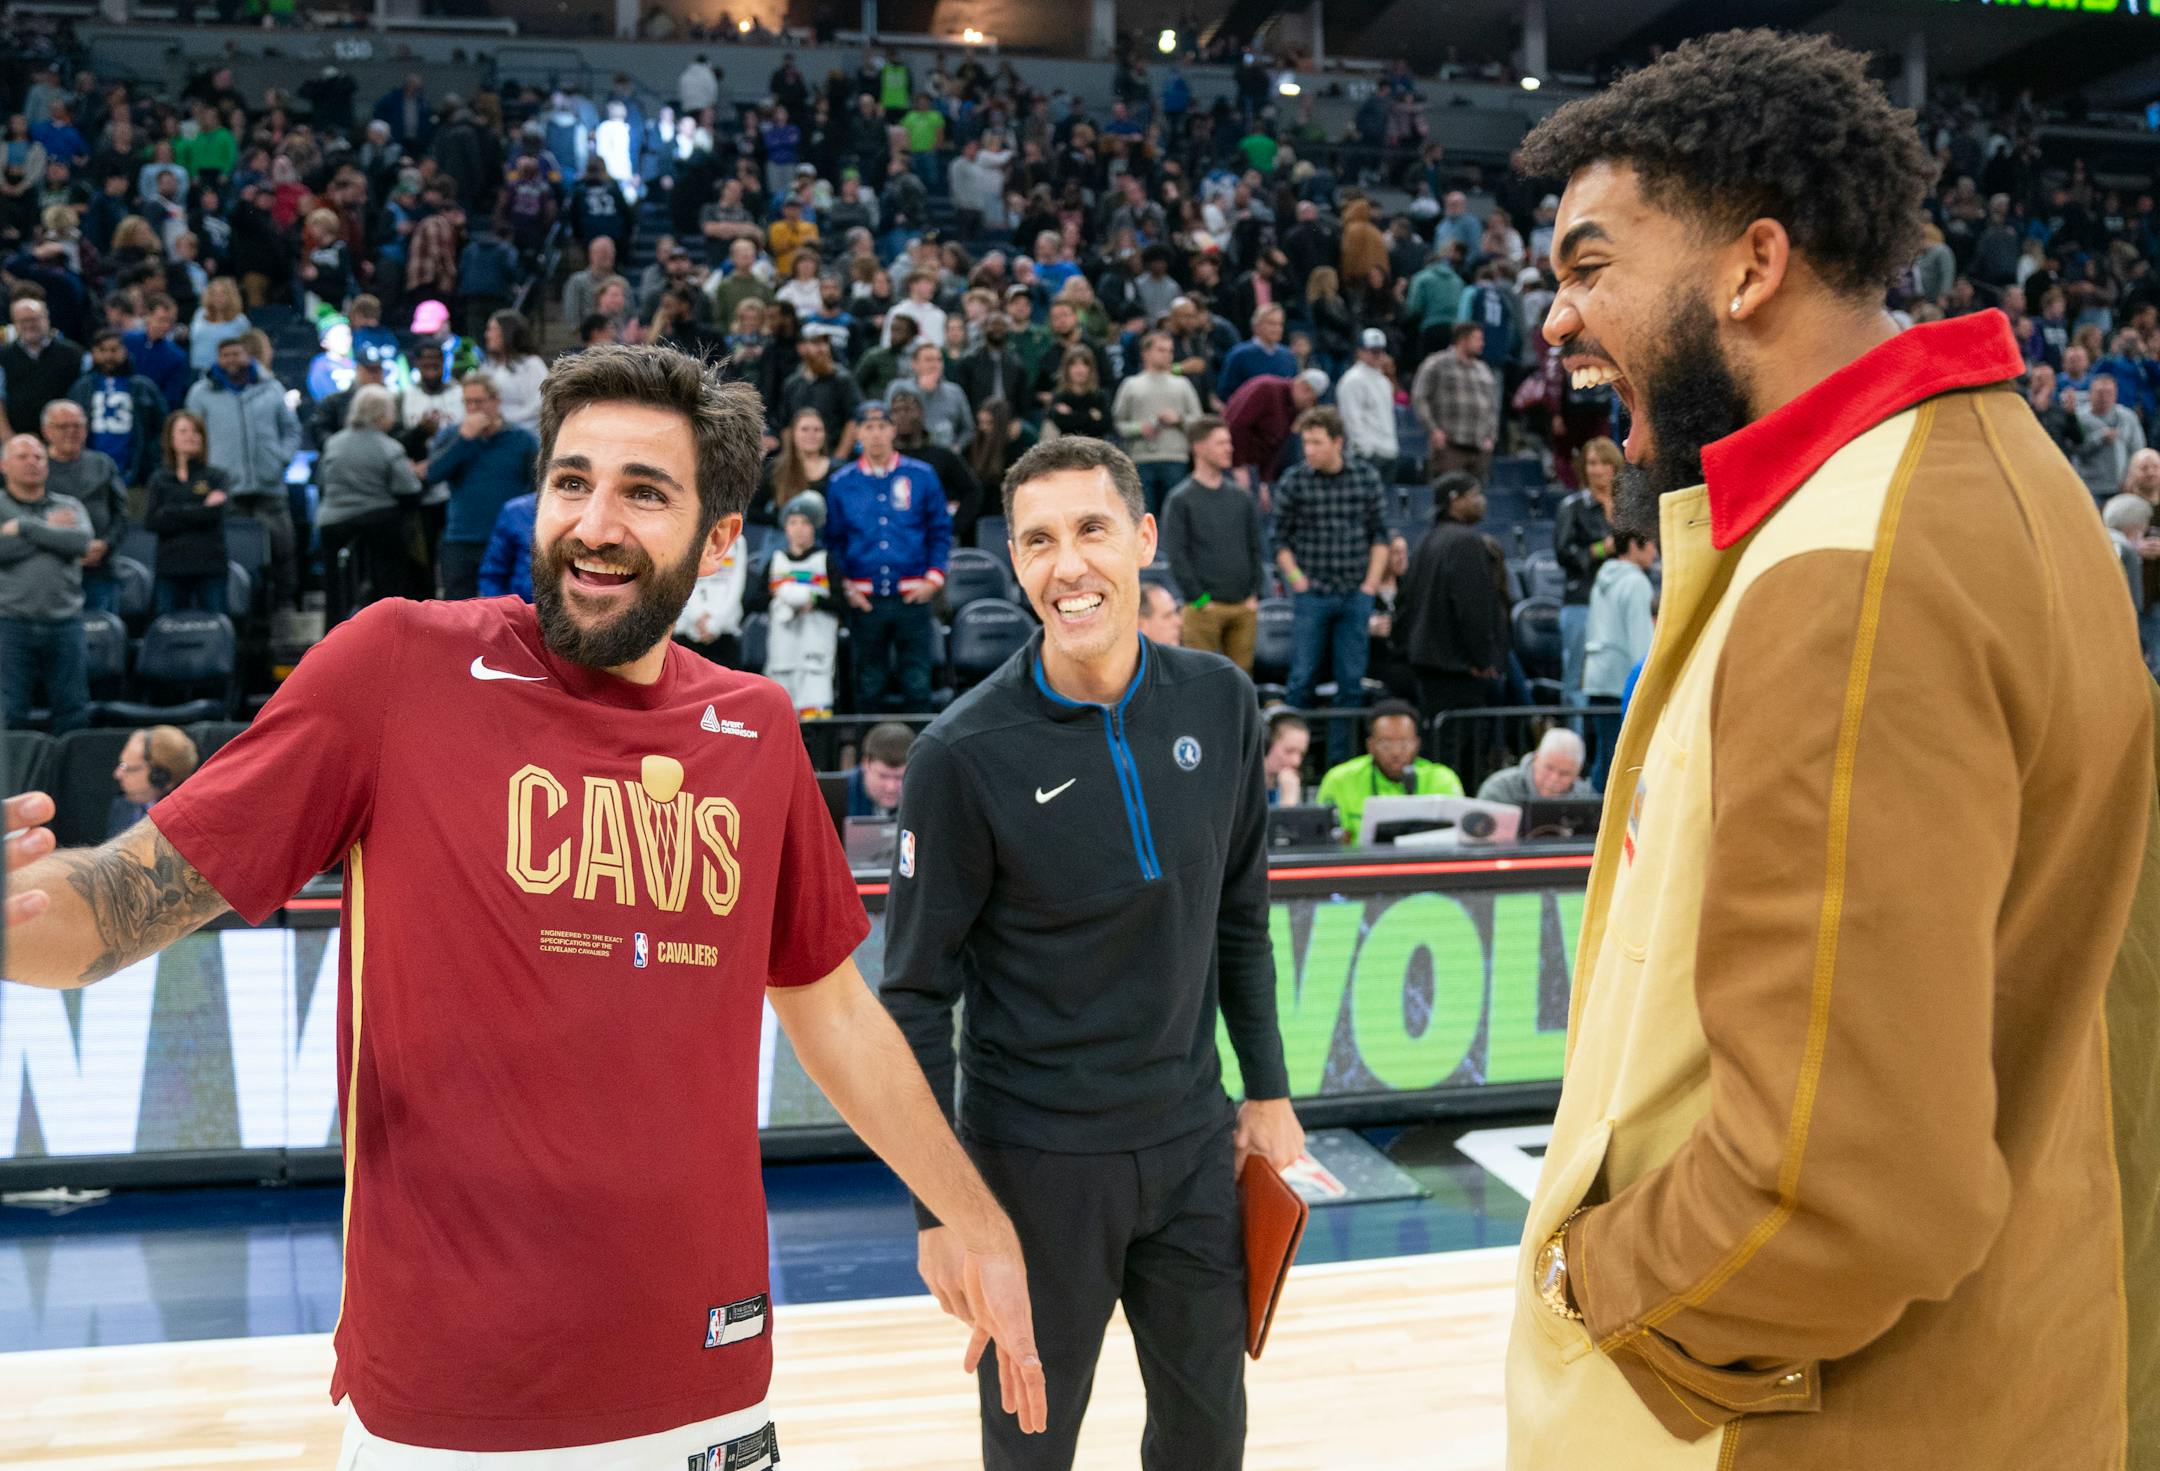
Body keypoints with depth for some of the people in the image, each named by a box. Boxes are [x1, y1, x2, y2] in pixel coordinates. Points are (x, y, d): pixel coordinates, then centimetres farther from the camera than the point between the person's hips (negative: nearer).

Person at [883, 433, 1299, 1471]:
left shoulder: (1220, 703, -3)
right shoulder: (966, 752, -15)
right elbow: (919, 996, -10)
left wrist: (1267, 1091, 10)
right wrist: (937, 1208, -11)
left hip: (1192, 1142, 4)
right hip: (1036, 1157, -3)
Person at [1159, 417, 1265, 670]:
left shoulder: (1242, 496, 12)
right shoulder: (1181, 499, -3)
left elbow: (1256, 547, 14)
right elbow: (1176, 554, -7)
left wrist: (1254, 594, 5)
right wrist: (1199, 599, -11)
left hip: (1244, 606, 5)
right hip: (1204, 608, -5)